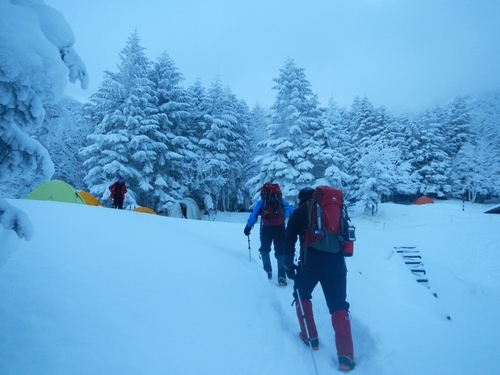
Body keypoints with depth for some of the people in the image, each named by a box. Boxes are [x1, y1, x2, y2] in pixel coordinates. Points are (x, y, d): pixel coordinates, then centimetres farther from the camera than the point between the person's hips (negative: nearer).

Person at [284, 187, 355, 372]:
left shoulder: (299, 212, 8)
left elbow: (289, 240, 1)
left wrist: (289, 265, 3)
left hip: (311, 261, -3)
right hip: (336, 261, 3)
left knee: (302, 295, 22)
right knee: (339, 305, 6)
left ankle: (310, 336, 23)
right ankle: (346, 355, -2)